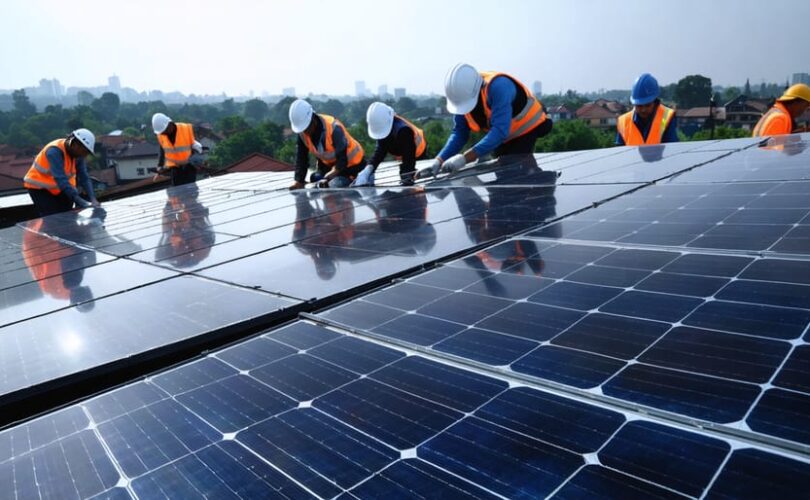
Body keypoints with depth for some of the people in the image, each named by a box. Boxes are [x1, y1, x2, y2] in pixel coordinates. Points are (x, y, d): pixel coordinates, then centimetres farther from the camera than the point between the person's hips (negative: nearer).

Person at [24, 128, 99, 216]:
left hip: (58, 189, 6)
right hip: (40, 188, -6)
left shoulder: (78, 154, -9)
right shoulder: (54, 151, -30)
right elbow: (61, 179, -38)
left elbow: (84, 178, -14)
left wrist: (92, 199, -30)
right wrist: (80, 201, -46)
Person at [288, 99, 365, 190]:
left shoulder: (334, 128, -35)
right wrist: (298, 181, -19)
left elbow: (342, 161, -33)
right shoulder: (302, 132, -16)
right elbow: (301, 158, -11)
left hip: (349, 163, -6)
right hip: (327, 164, 6)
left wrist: (327, 178, -42)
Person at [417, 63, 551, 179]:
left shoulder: (498, 87, -38)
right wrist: (438, 161, -28)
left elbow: (499, 131, -45)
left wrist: (465, 158, -51)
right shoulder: (463, 94, -17)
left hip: (526, 129, -6)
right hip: (503, 138, 7)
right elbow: (459, 133, -13)